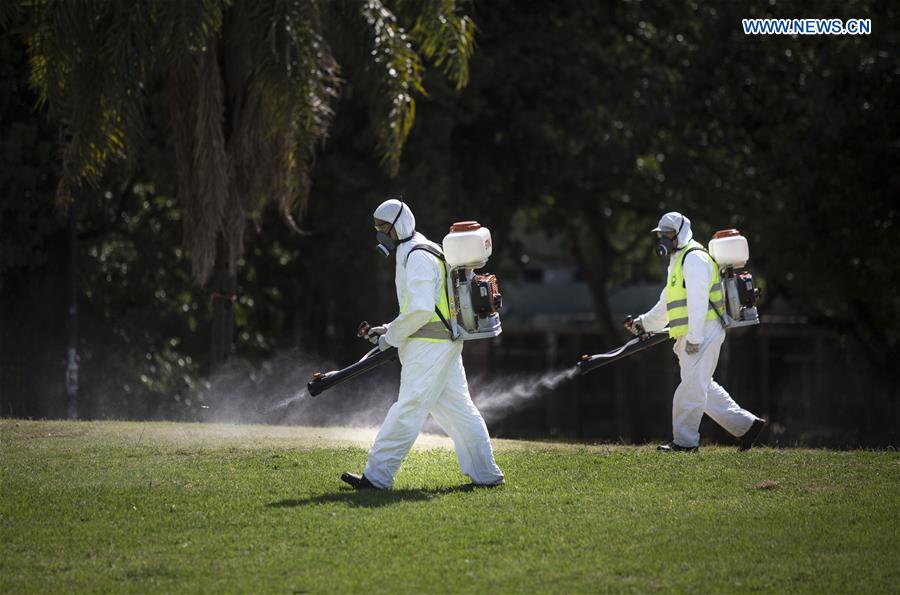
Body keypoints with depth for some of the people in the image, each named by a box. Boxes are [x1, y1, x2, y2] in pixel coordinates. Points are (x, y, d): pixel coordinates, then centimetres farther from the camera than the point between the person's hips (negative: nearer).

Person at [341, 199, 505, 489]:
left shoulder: (418, 256, -13)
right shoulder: (412, 253, 20)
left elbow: (421, 310, -22)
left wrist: (392, 337, -11)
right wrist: (389, 329, 16)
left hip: (429, 345, -10)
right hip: (445, 342, 10)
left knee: (409, 408, -9)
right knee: (458, 409, 10)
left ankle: (378, 476, -10)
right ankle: (486, 474, 11)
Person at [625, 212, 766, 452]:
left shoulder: (694, 258, -9)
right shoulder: (677, 262, 24)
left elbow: (698, 299, -18)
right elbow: (667, 305, 33)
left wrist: (694, 337, -23)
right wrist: (643, 323, 29)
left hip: (704, 330, -10)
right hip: (690, 335, 10)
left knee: (692, 385, -9)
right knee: (704, 387, 11)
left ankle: (685, 440, -7)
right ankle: (746, 424, 14)